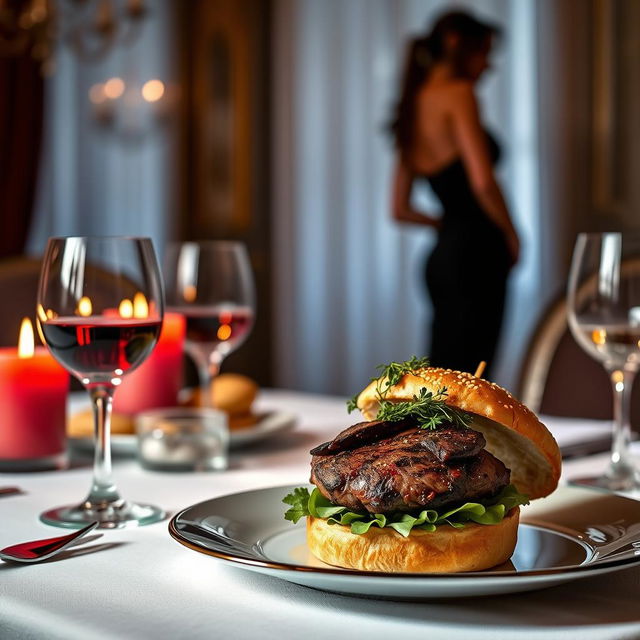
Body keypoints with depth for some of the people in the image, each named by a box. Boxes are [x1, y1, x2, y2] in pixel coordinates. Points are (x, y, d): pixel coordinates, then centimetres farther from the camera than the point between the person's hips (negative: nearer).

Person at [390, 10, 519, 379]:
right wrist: (511, 235, -5)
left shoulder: (415, 104, 17)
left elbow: (401, 209, 19)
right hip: (476, 254, -9)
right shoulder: (457, 93, -7)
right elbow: (482, 181, -20)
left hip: (443, 255, 9)